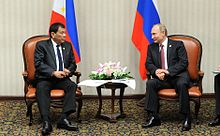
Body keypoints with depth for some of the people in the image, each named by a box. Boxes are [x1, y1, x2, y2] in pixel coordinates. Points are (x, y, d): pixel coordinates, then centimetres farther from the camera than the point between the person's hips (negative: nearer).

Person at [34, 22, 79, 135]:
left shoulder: (68, 46, 15)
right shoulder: (41, 45, 1)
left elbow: (73, 63, 17)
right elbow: (38, 63, -10)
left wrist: (68, 70, -7)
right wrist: (53, 72, -22)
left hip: (62, 79, 4)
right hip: (45, 78, -3)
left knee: (72, 86, -27)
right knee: (41, 88, -34)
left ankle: (63, 119, -32)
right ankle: (46, 122, -41)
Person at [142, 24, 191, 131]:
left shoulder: (177, 45, 1)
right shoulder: (151, 47, 14)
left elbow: (184, 62, -8)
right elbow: (148, 64, 8)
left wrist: (168, 72, -19)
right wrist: (156, 71, -16)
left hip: (177, 76, -3)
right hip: (161, 78, 4)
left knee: (182, 84, -35)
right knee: (150, 83, -26)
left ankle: (187, 118, -24)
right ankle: (153, 117, -23)